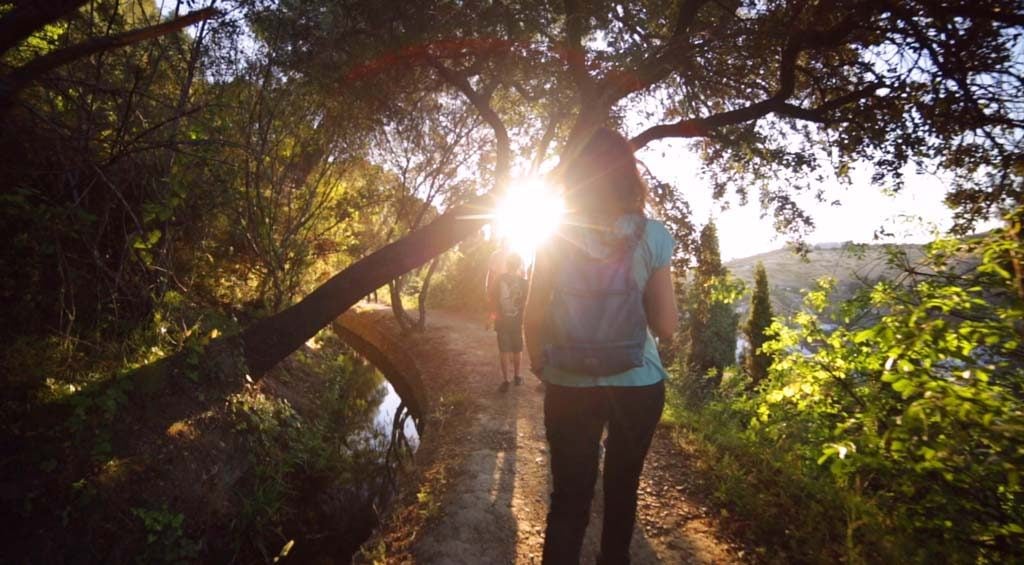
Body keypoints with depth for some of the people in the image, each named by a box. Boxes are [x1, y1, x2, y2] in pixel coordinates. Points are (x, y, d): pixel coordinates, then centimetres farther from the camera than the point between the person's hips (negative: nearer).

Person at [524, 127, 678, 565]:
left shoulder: (557, 235, -7)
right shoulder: (652, 236, -6)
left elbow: (534, 317, -6)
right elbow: (666, 326, -6)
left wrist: (539, 364, 11)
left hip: (571, 386, -1)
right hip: (638, 383, 1)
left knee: (569, 495, 9)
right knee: (622, 488, 21)